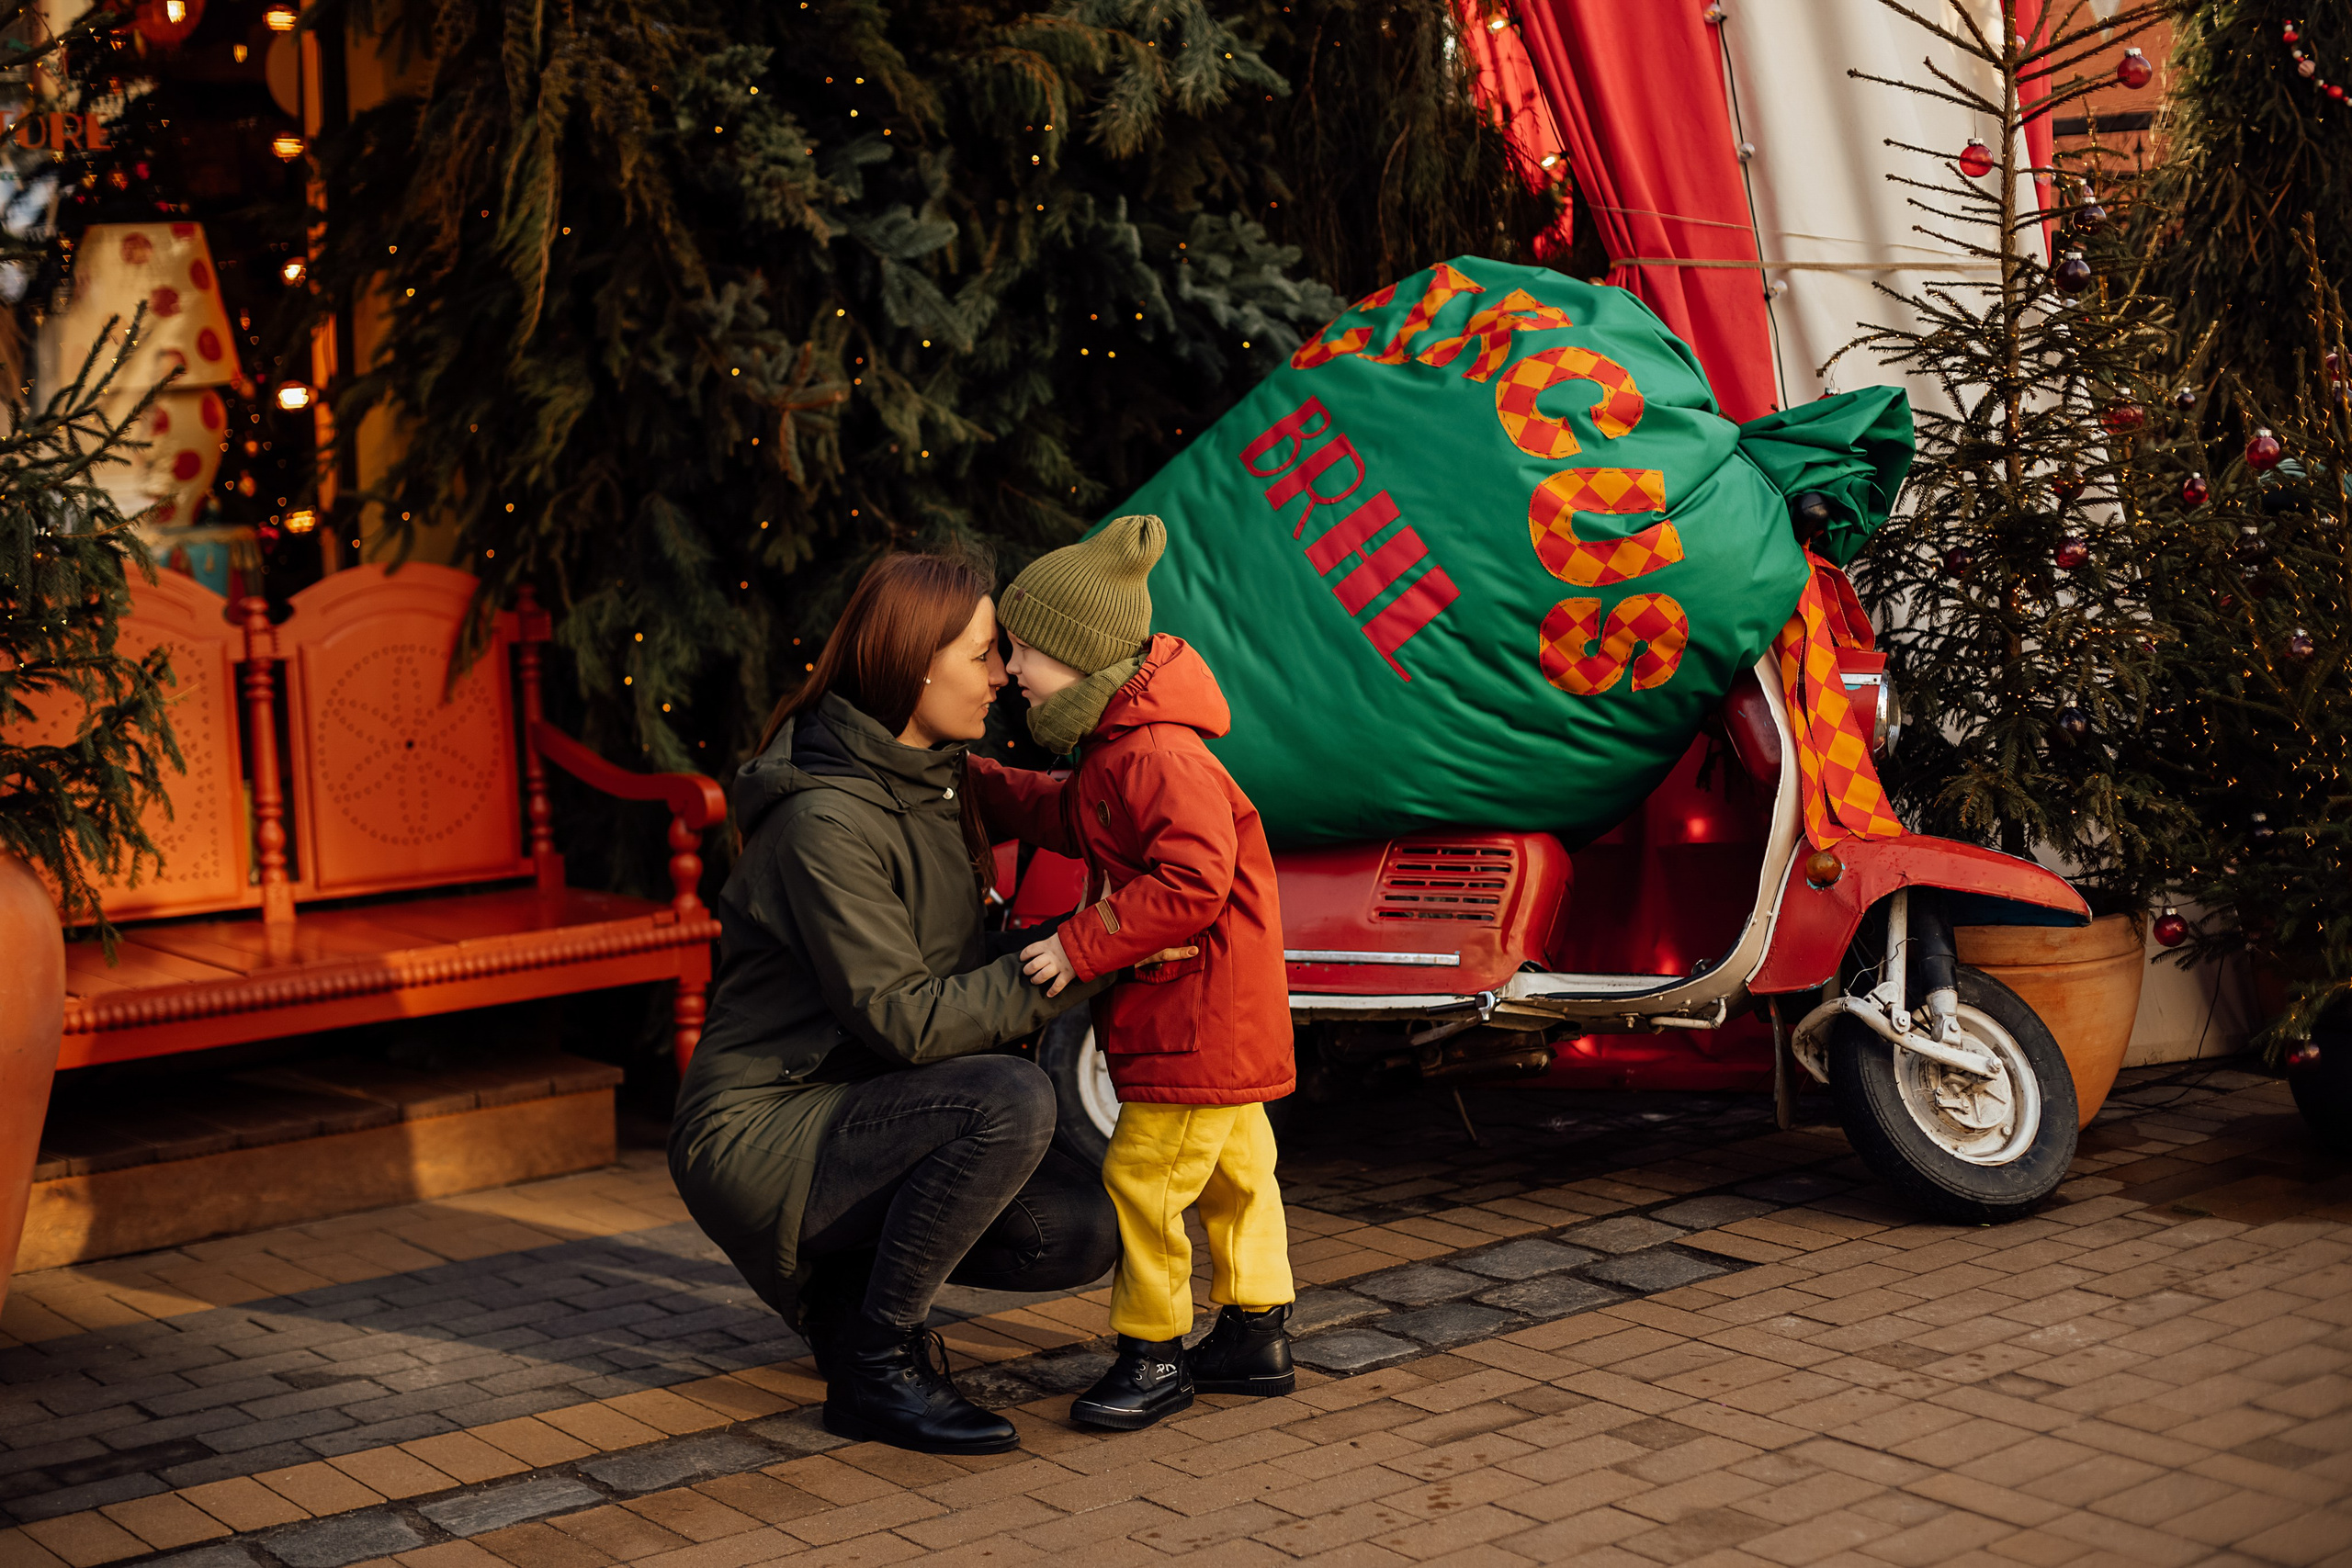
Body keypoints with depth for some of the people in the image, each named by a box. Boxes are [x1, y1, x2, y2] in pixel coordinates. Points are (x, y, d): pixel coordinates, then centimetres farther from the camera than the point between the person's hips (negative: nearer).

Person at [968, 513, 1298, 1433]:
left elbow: (1193, 883, -30)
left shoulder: (1161, 758, -23)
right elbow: (1071, 820, 28)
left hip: (1200, 1020, -11)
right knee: (1232, 1170, 17)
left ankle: (1154, 1355, 5)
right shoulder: (1114, 749, 11)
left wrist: (1083, 945, -26)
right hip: (1220, 1023, 11)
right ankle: (1257, 1336, 27)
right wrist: (974, 783, 21)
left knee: (1144, 1176, -6)